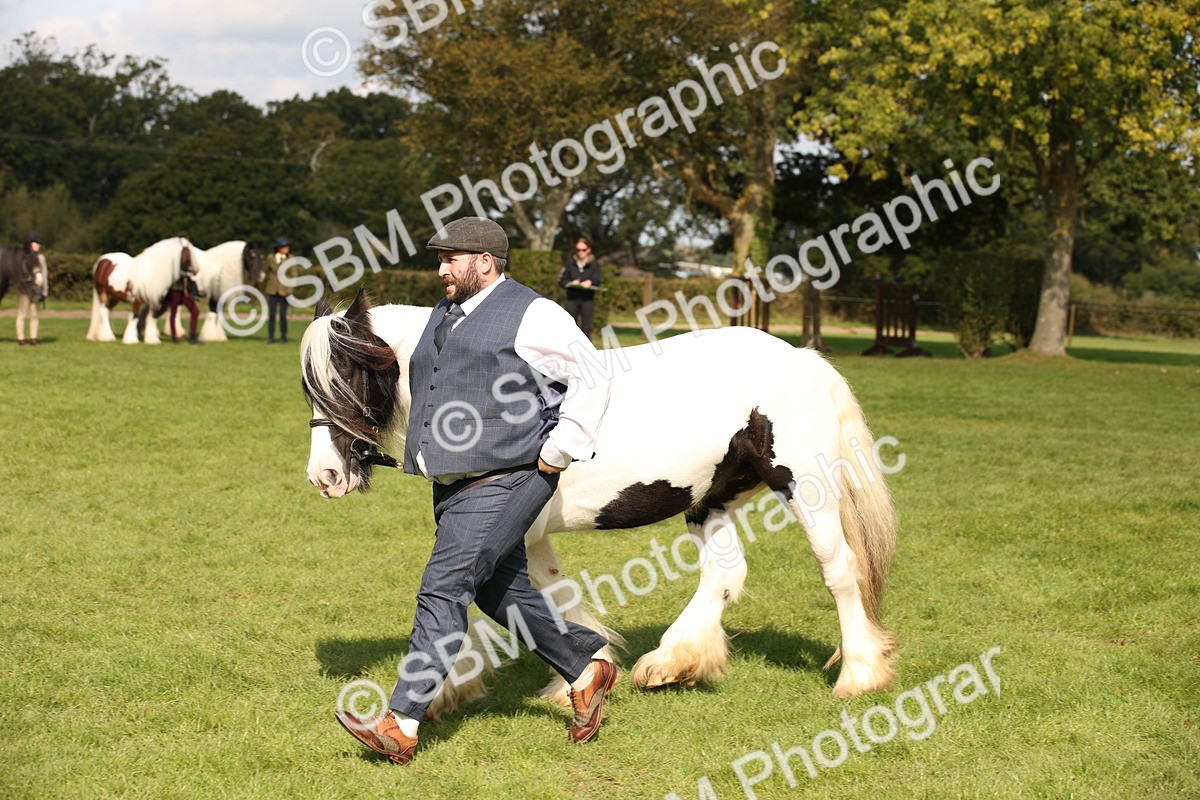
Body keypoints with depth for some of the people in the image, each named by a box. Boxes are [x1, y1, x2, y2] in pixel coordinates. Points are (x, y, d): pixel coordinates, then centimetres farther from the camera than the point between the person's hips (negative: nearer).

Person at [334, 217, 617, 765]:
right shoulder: (444, 317, 16)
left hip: (504, 483, -9)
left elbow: (591, 380, -9)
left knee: (442, 589, -15)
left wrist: (558, 453, -11)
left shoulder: (530, 315, -9)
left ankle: (401, 724, -16)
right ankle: (587, 669, 32)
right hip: (453, 486, 9)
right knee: (502, 592, 15)